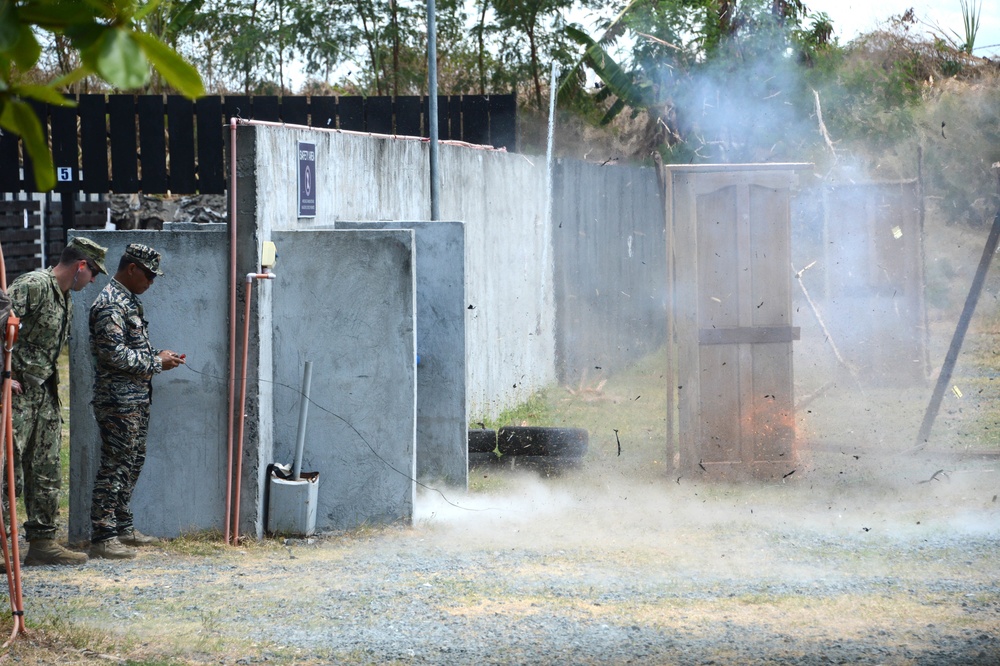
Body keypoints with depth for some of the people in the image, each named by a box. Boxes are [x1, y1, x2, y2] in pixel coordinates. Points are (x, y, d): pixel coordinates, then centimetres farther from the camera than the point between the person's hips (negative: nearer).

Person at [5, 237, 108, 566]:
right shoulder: (32, 286, -15)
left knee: (46, 472, 10)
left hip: (44, 391, 9)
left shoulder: (66, 299, 16)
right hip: (17, 391, -9)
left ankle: (42, 541, 16)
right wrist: (5, 375, -23)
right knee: (9, 468, -10)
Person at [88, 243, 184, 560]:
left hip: (137, 398, 10)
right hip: (118, 400, -10)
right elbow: (114, 353, -23)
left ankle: (123, 527, 24)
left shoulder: (130, 300, 17)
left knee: (132, 462, 15)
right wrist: (157, 362, -14)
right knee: (114, 465, -8)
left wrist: (158, 356, 9)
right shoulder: (110, 304, -16)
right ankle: (102, 537, -6)